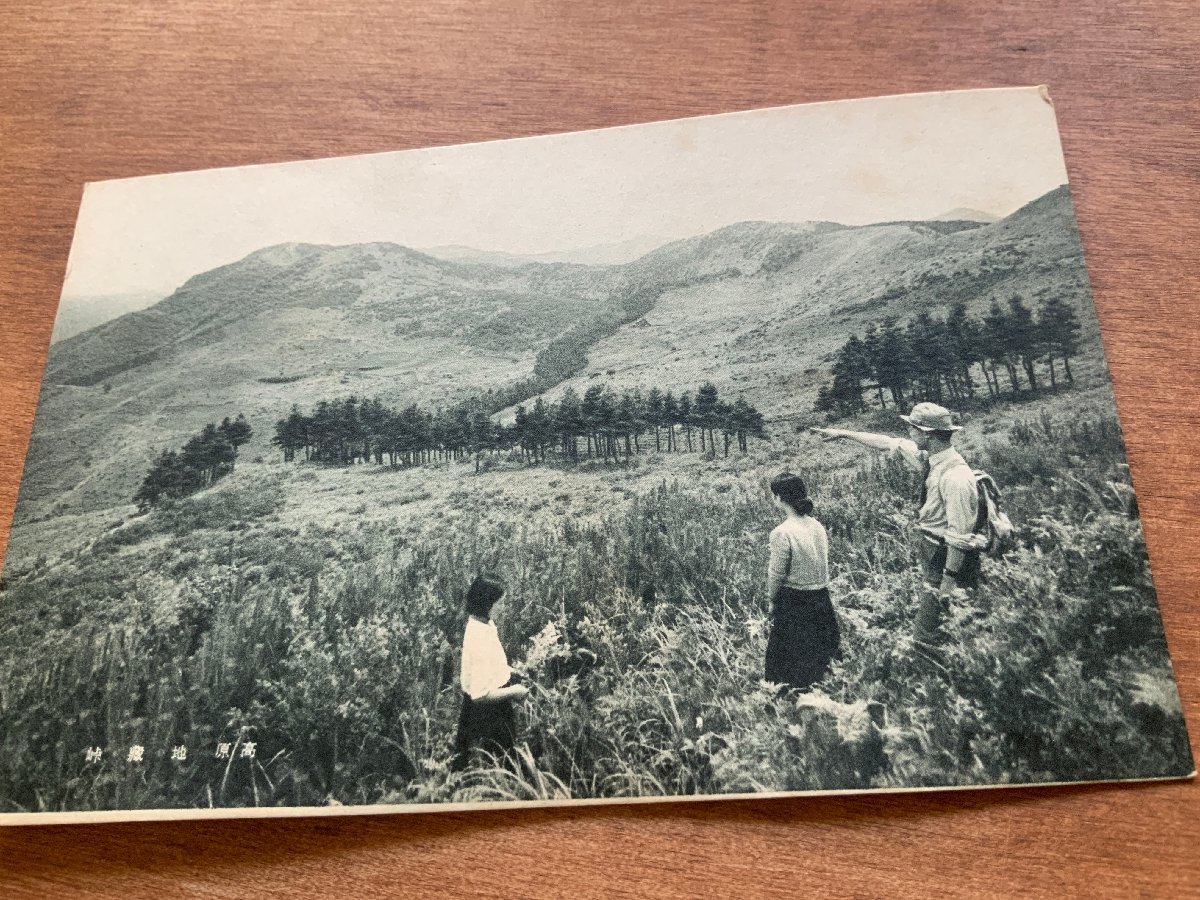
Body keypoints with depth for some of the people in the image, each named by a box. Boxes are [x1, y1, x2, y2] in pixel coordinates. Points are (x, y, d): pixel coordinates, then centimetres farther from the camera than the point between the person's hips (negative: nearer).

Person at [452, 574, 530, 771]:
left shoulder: (479, 624, -3)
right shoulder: (480, 639, -32)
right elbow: (480, 694, -30)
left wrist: (508, 673, 9)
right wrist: (513, 692, -19)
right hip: (484, 711, -9)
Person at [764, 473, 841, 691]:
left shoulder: (782, 532, -20)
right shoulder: (817, 526, 0)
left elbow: (776, 574, -15)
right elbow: (823, 565, 7)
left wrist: (772, 600, 1)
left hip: (794, 602, -6)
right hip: (822, 598, 6)